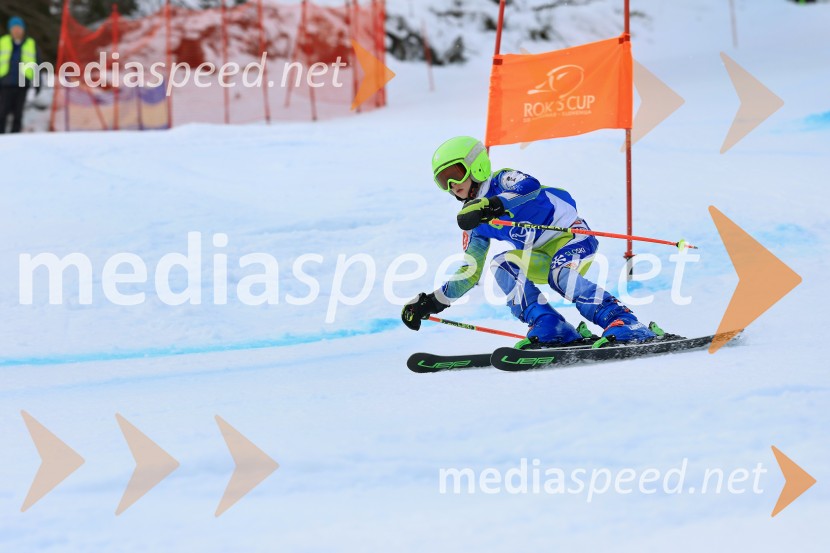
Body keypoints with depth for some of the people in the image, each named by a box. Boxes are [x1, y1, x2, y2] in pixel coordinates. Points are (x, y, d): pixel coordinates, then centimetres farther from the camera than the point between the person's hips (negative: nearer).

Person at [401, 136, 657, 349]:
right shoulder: (474, 220, 11)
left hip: (572, 236, -7)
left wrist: (493, 206, -44)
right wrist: (433, 302, 8)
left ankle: (627, 328, -43)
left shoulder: (503, 180, -8)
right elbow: (470, 273, 15)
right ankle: (553, 333, -26)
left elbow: (531, 189, -31)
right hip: (542, 258, 7)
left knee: (561, 276, -35)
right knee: (502, 264, -18)